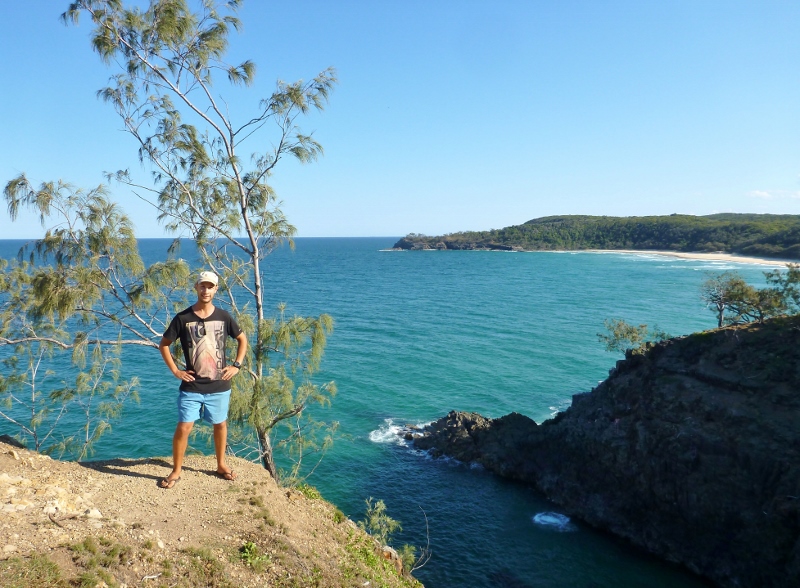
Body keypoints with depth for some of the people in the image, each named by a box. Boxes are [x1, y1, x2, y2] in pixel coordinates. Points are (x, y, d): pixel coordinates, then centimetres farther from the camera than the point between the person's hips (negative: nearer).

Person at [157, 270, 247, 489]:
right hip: (191, 387, -2)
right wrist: (175, 370, -4)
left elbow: (242, 339, 12)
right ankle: (176, 471, 13)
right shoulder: (183, 318, -6)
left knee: (220, 424, 14)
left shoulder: (224, 317, -2)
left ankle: (221, 465, 32)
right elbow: (164, 344, 3)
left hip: (220, 386, 2)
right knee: (183, 427, -4)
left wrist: (236, 365, 3)